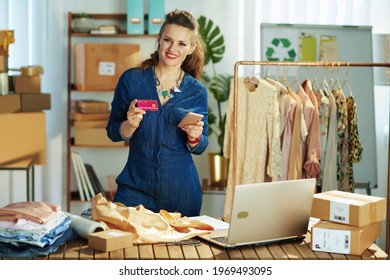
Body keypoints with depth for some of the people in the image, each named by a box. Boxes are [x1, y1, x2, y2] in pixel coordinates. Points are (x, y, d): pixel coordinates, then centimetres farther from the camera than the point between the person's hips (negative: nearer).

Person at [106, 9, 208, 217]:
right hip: (135, 186, -1)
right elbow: (112, 133, 3)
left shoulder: (197, 91, 1)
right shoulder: (131, 79, -3)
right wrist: (130, 125, -17)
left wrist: (194, 137, -13)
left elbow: (200, 148, 8)